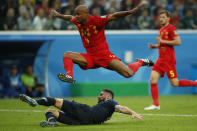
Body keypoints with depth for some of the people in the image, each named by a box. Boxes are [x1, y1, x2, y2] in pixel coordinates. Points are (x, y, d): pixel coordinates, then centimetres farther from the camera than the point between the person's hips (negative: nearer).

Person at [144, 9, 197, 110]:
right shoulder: (161, 30, 18)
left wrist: (163, 41, -16)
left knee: (174, 83, -5)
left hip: (169, 60, -8)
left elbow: (178, 42, -19)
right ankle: (156, 105, 0)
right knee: (153, 80, -4)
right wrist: (154, 46, 11)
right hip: (161, 59, 8)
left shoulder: (171, 28, -9)